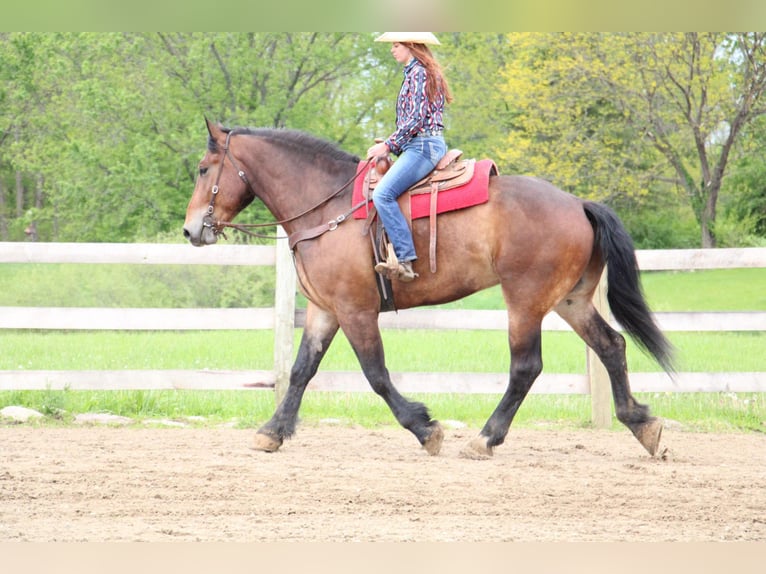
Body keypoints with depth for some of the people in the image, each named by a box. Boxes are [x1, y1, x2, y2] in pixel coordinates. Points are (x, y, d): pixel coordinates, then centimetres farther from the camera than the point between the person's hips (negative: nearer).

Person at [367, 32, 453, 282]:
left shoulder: (418, 73, -10)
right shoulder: (421, 72, 21)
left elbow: (416, 119, -17)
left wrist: (389, 145, -13)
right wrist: (391, 143, 17)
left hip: (422, 146, -11)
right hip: (425, 146, 11)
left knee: (382, 194, -24)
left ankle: (405, 260, -33)